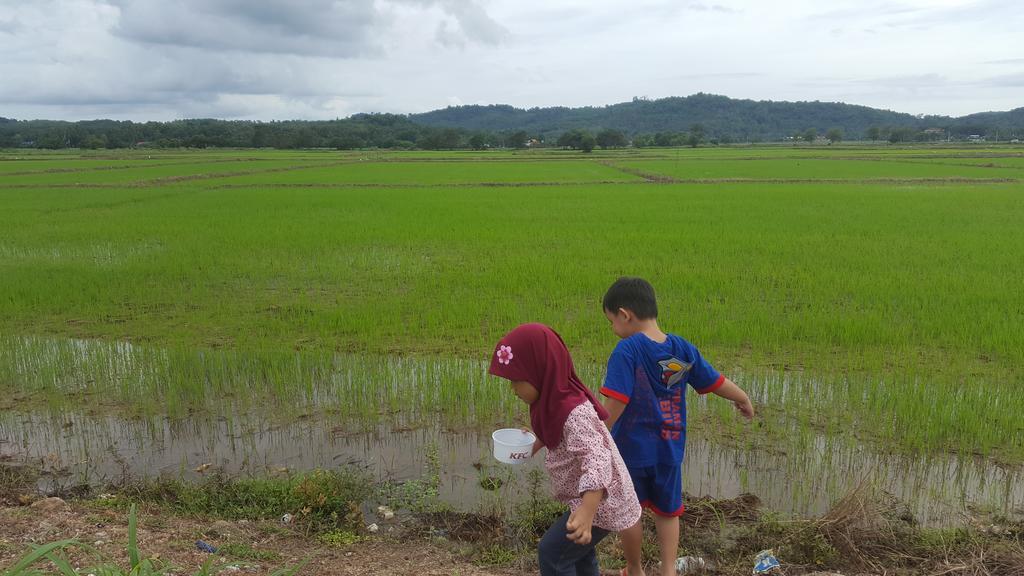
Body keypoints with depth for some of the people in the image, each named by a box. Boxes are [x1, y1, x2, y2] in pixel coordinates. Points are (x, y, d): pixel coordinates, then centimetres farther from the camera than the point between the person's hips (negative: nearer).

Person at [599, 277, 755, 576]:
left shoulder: (627, 350, -21)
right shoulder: (683, 349, -5)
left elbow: (614, 406, -25)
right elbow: (717, 383, 5)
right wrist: (744, 401, 24)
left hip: (630, 449, -4)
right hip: (669, 449, 4)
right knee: (667, 511, 23)